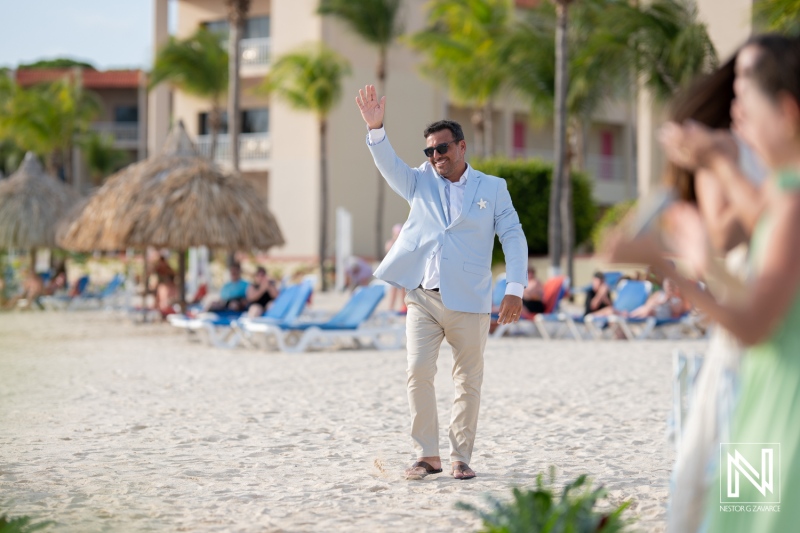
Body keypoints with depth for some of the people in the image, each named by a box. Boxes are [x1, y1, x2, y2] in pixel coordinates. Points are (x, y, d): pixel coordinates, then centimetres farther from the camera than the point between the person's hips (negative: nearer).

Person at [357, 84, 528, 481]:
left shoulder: (492, 188, 8)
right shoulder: (420, 183, 14)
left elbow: (514, 238, 3)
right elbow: (388, 164, -2)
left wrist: (515, 290, -7)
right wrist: (375, 127, -19)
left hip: (468, 302, -1)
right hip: (422, 297, 1)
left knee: (468, 382, 3)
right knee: (418, 374, -7)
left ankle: (460, 458, 13)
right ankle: (427, 455, 3)